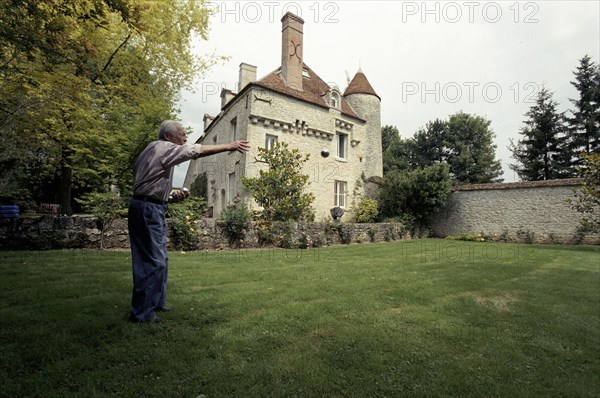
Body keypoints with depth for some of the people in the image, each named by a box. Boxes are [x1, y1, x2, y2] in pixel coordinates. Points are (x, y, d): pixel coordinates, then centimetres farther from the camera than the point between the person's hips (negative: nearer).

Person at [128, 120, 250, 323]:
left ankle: (156, 302, 25)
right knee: (153, 262, -7)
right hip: (148, 209, -10)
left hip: (151, 209, 10)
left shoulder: (155, 150, 20)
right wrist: (229, 146, -15)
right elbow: (197, 150, -17)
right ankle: (141, 313, 1)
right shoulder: (162, 147, -9)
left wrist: (170, 197, 10)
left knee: (159, 258, 14)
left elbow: (149, 184, 18)